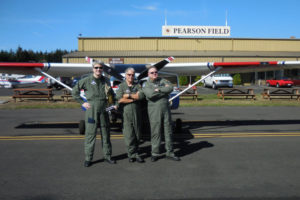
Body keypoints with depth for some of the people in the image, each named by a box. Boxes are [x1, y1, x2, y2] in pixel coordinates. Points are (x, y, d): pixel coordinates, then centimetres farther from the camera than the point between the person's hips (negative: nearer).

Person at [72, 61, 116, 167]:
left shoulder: (106, 80, 11)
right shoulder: (87, 80, 0)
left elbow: (111, 94, 25)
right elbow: (75, 91, 5)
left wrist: (111, 103, 11)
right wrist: (82, 102, -1)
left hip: (104, 110, 4)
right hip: (91, 110, -3)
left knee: (105, 133, 10)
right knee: (90, 134, 0)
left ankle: (107, 156, 21)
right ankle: (88, 158, 9)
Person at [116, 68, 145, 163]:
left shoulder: (137, 85, 14)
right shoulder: (121, 86, 6)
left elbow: (141, 95, -5)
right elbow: (120, 99, -10)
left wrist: (128, 95, -9)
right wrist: (135, 97, -6)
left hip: (137, 113, 3)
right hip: (126, 113, -3)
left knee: (137, 134, 5)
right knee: (129, 135, -4)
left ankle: (131, 153, 15)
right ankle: (133, 154, 3)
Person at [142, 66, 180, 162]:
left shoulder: (163, 80, 12)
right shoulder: (146, 84, 2)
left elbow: (170, 88, -7)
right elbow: (150, 94, -18)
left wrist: (159, 90, -13)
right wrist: (164, 90, -10)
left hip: (166, 108, 3)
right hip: (154, 110, -3)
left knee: (168, 131, 7)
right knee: (155, 132, -1)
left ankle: (170, 153, 17)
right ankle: (154, 154, 11)